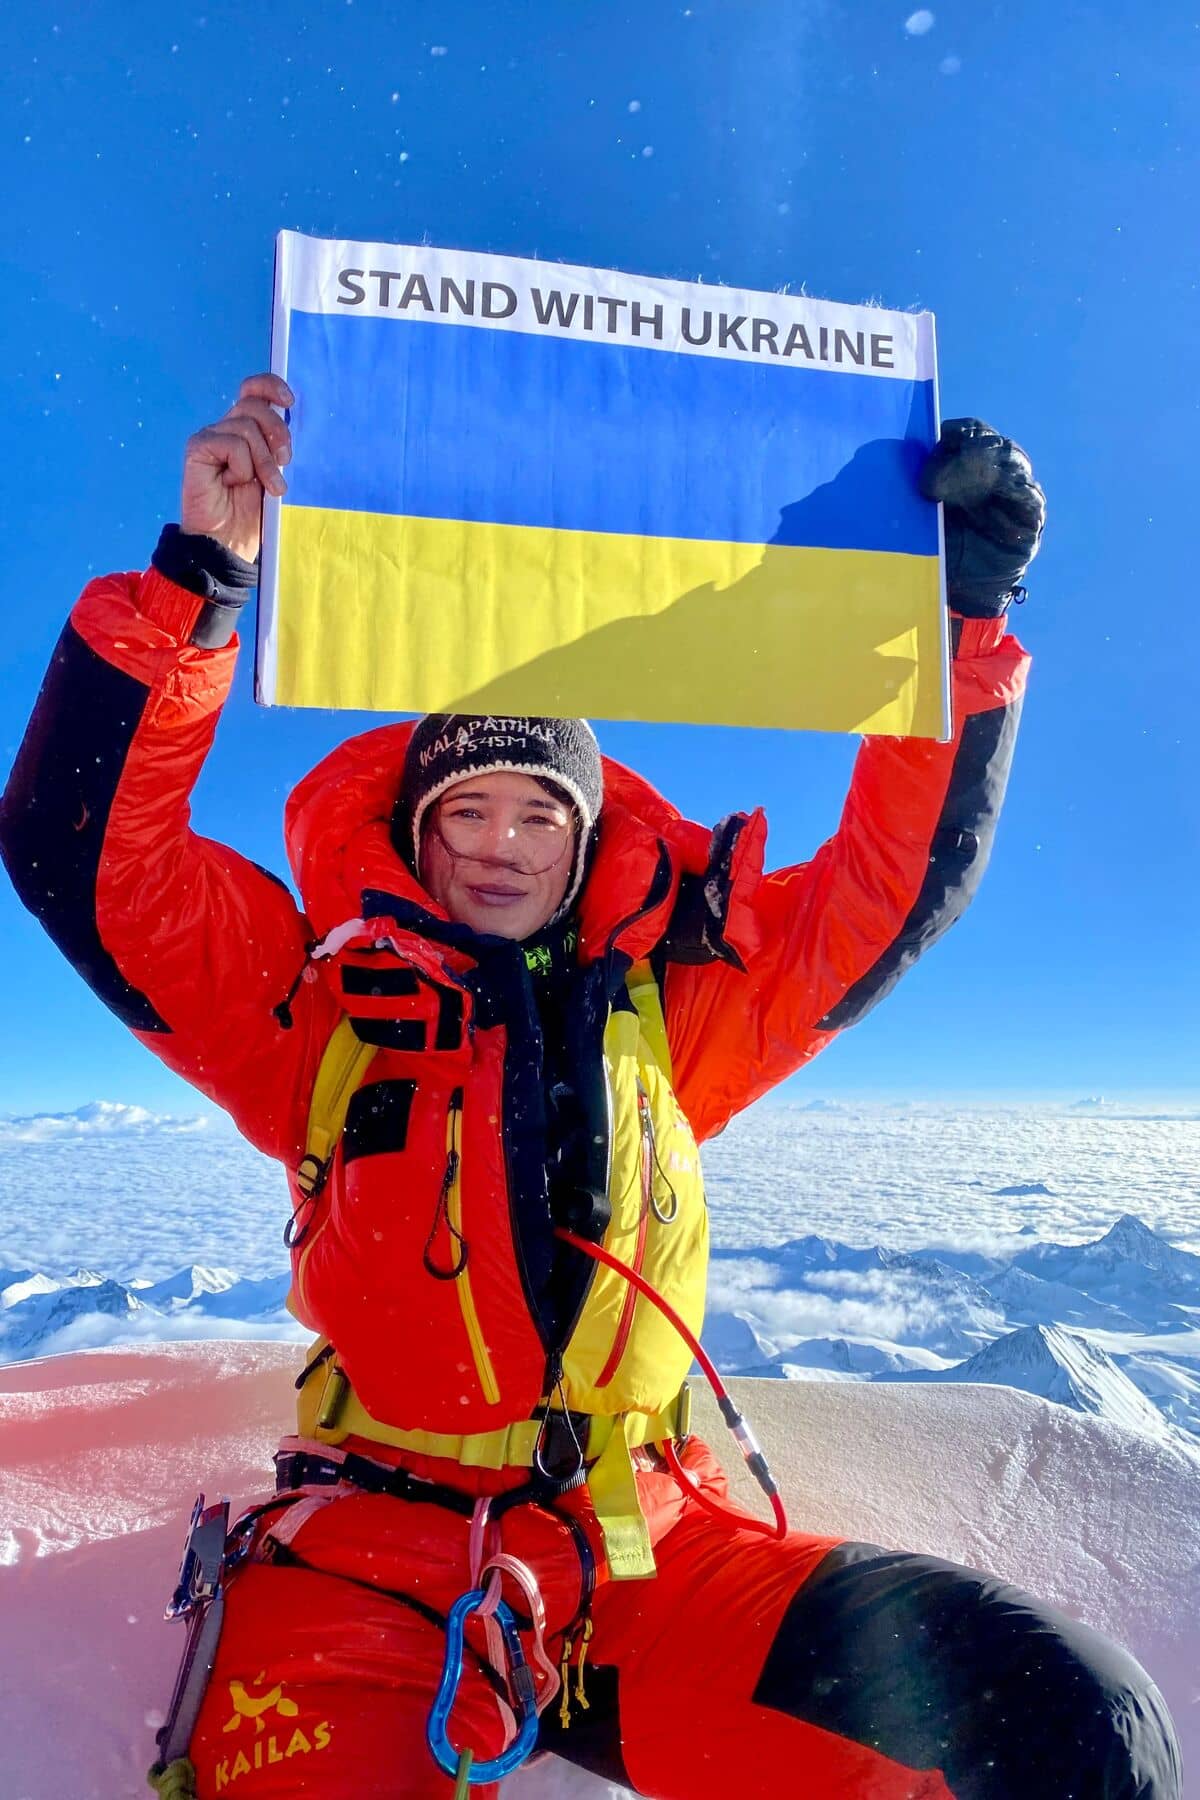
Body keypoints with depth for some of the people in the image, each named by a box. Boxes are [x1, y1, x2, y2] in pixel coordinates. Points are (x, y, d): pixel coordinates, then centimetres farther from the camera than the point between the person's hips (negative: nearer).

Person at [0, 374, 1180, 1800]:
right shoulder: (320, 1005, 5)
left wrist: (963, 610, 7)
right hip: (372, 1557, -2)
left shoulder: (673, 1009, 10)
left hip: (652, 1550, 3)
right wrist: (196, 577, -12)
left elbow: (903, 872, 12)